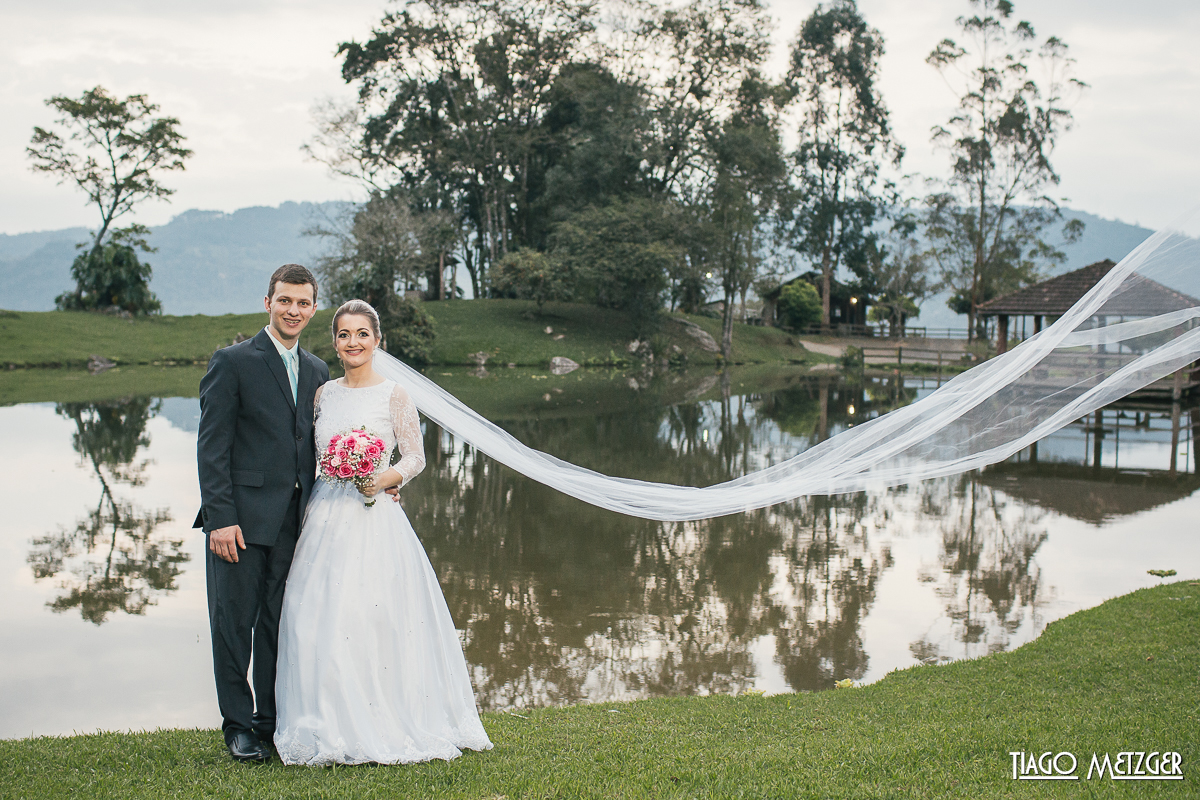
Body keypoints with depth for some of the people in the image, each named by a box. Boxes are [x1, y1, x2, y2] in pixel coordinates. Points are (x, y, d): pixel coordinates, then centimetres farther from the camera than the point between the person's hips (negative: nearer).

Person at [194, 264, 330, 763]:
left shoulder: (317, 372, 14)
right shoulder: (232, 363, -3)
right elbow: (212, 446, -8)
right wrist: (221, 517, -15)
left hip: (294, 522, 5)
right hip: (242, 517, -5)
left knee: (280, 624, 11)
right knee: (234, 623, 3)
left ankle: (271, 721, 22)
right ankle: (238, 726, 16)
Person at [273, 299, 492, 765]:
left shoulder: (393, 395, -1)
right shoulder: (324, 394, 12)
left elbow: (416, 457, -2)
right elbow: (313, 458, 17)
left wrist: (385, 478, -20)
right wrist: (308, 514, 10)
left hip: (375, 520, -4)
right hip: (327, 519, 5)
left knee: (375, 619, -7)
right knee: (323, 620, 1)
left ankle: (384, 726, 4)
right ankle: (335, 728, 11)